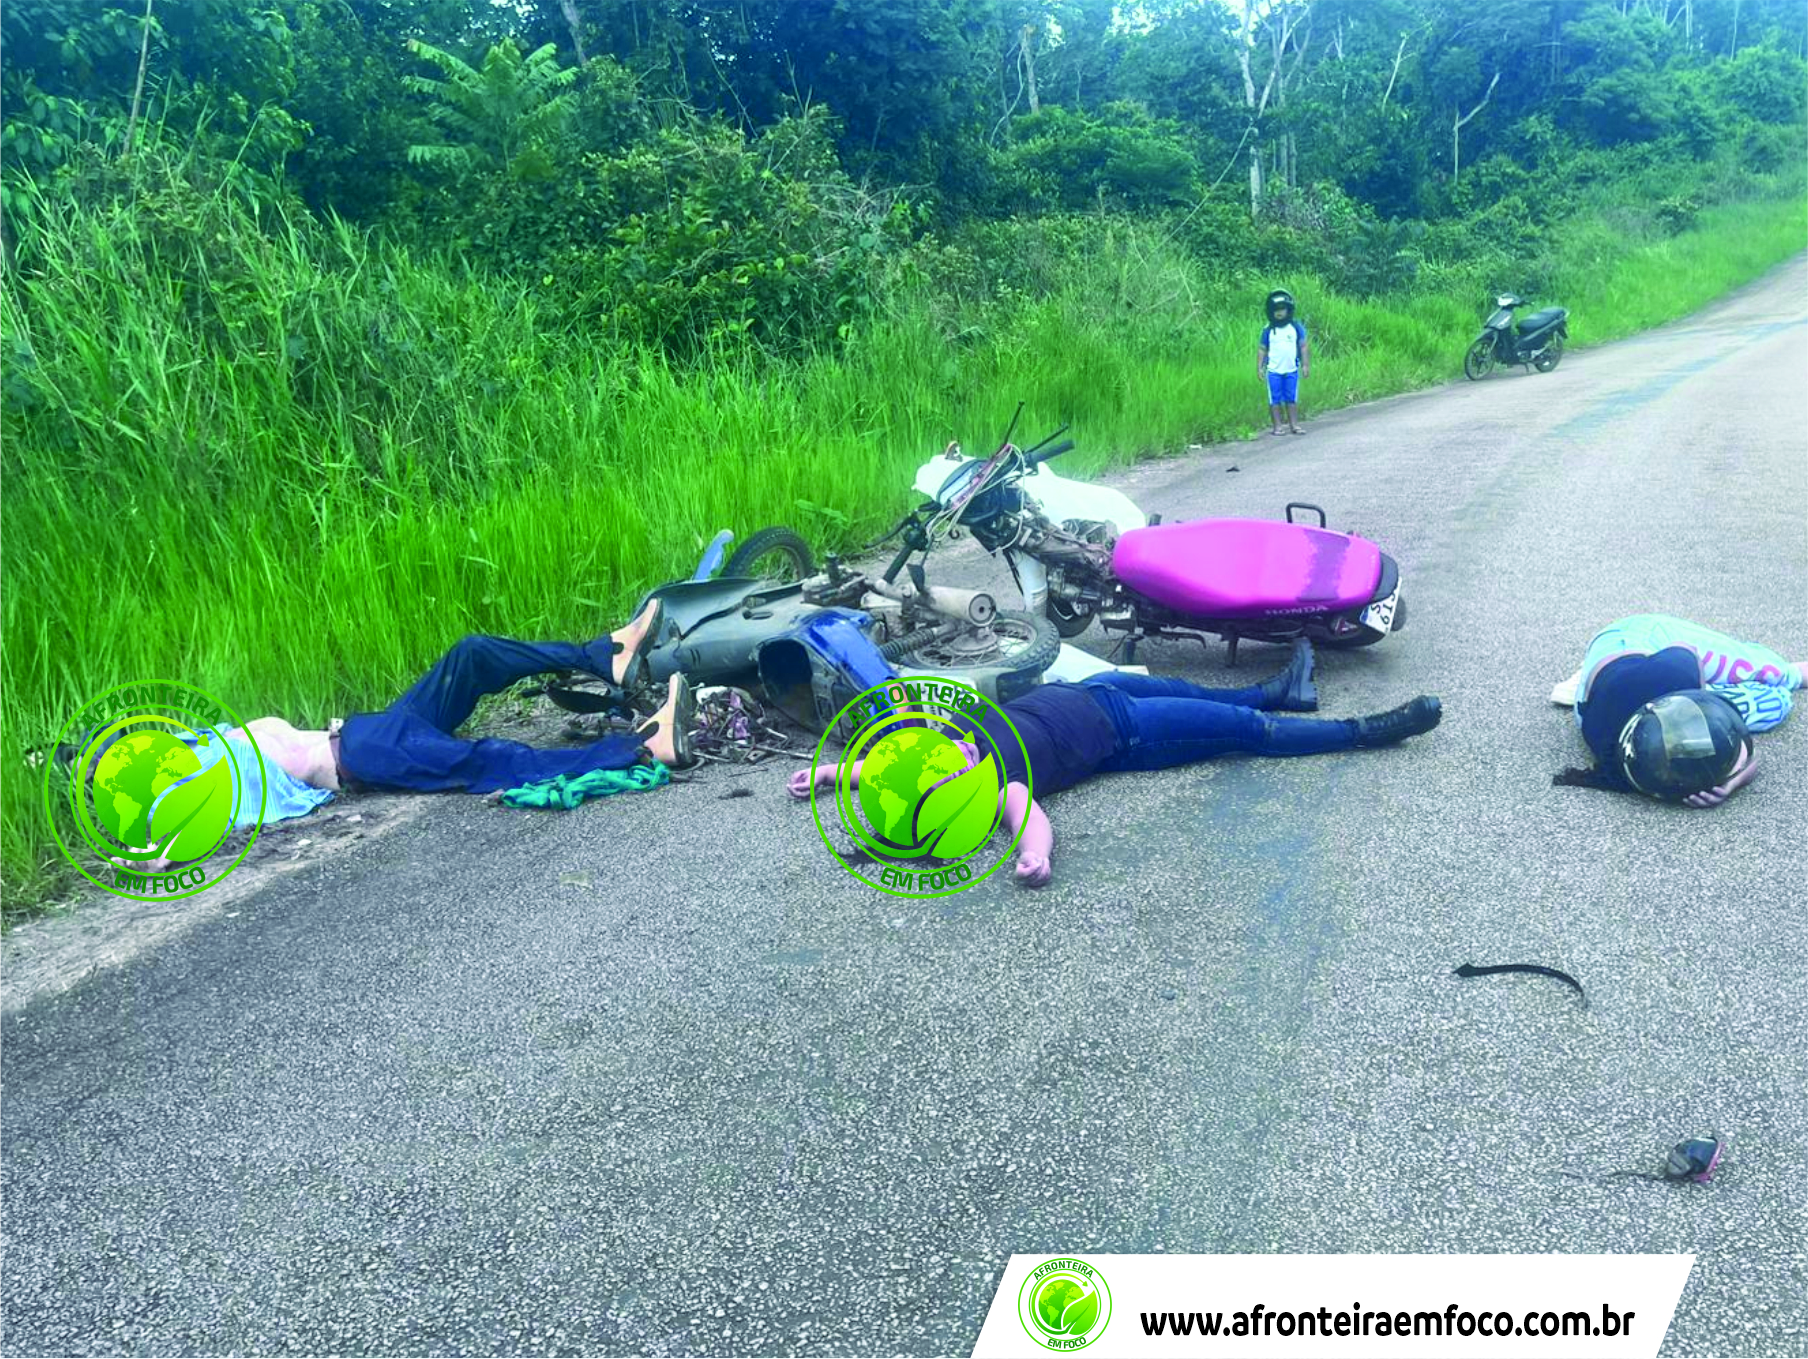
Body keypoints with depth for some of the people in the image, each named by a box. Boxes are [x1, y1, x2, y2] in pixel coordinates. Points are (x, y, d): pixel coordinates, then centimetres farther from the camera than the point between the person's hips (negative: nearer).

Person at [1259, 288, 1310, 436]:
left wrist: (1305, 365, 0)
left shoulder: (1296, 327, 3)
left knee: (1292, 399, 7)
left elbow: (1303, 347, 5)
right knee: (1275, 400, 1)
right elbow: (1262, 350, 4)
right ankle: (1277, 427, 6)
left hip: (1292, 370, 1)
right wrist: (1260, 367, -2)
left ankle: (1294, 425, 12)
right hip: (1274, 371, -1)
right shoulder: (1268, 330, 1)